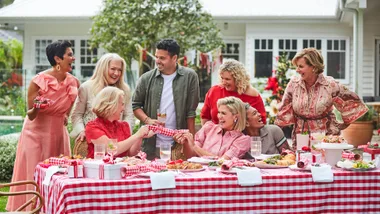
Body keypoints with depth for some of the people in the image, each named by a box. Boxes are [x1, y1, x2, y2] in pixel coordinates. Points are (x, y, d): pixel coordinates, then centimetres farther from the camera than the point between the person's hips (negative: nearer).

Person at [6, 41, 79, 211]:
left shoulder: (74, 83, -4)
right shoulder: (38, 81, -16)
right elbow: (30, 115, -13)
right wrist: (36, 109, -31)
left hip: (59, 134, 4)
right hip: (36, 134, -4)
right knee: (34, 178, -1)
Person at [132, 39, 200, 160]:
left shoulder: (189, 77, 0)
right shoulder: (146, 78, 6)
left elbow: (191, 111, -1)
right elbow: (135, 105, 12)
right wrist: (147, 120, -7)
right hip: (152, 144, 2)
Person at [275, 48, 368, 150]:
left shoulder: (330, 85, -9)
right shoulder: (294, 83, -2)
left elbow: (353, 101, -1)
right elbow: (285, 109, 10)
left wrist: (341, 126, 1)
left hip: (326, 137, -2)